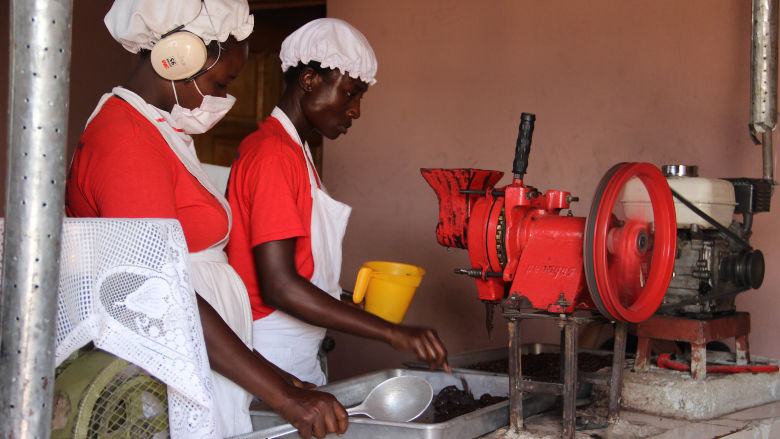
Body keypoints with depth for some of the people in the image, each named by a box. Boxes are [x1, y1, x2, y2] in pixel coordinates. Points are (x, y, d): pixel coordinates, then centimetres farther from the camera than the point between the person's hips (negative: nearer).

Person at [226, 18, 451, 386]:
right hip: (270, 368, -9)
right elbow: (278, 286, -23)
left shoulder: (293, 151, 16)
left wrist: (349, 303, 8)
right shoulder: (273, 156, -15)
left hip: (300, 364, 9)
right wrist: (391, 332, -25)